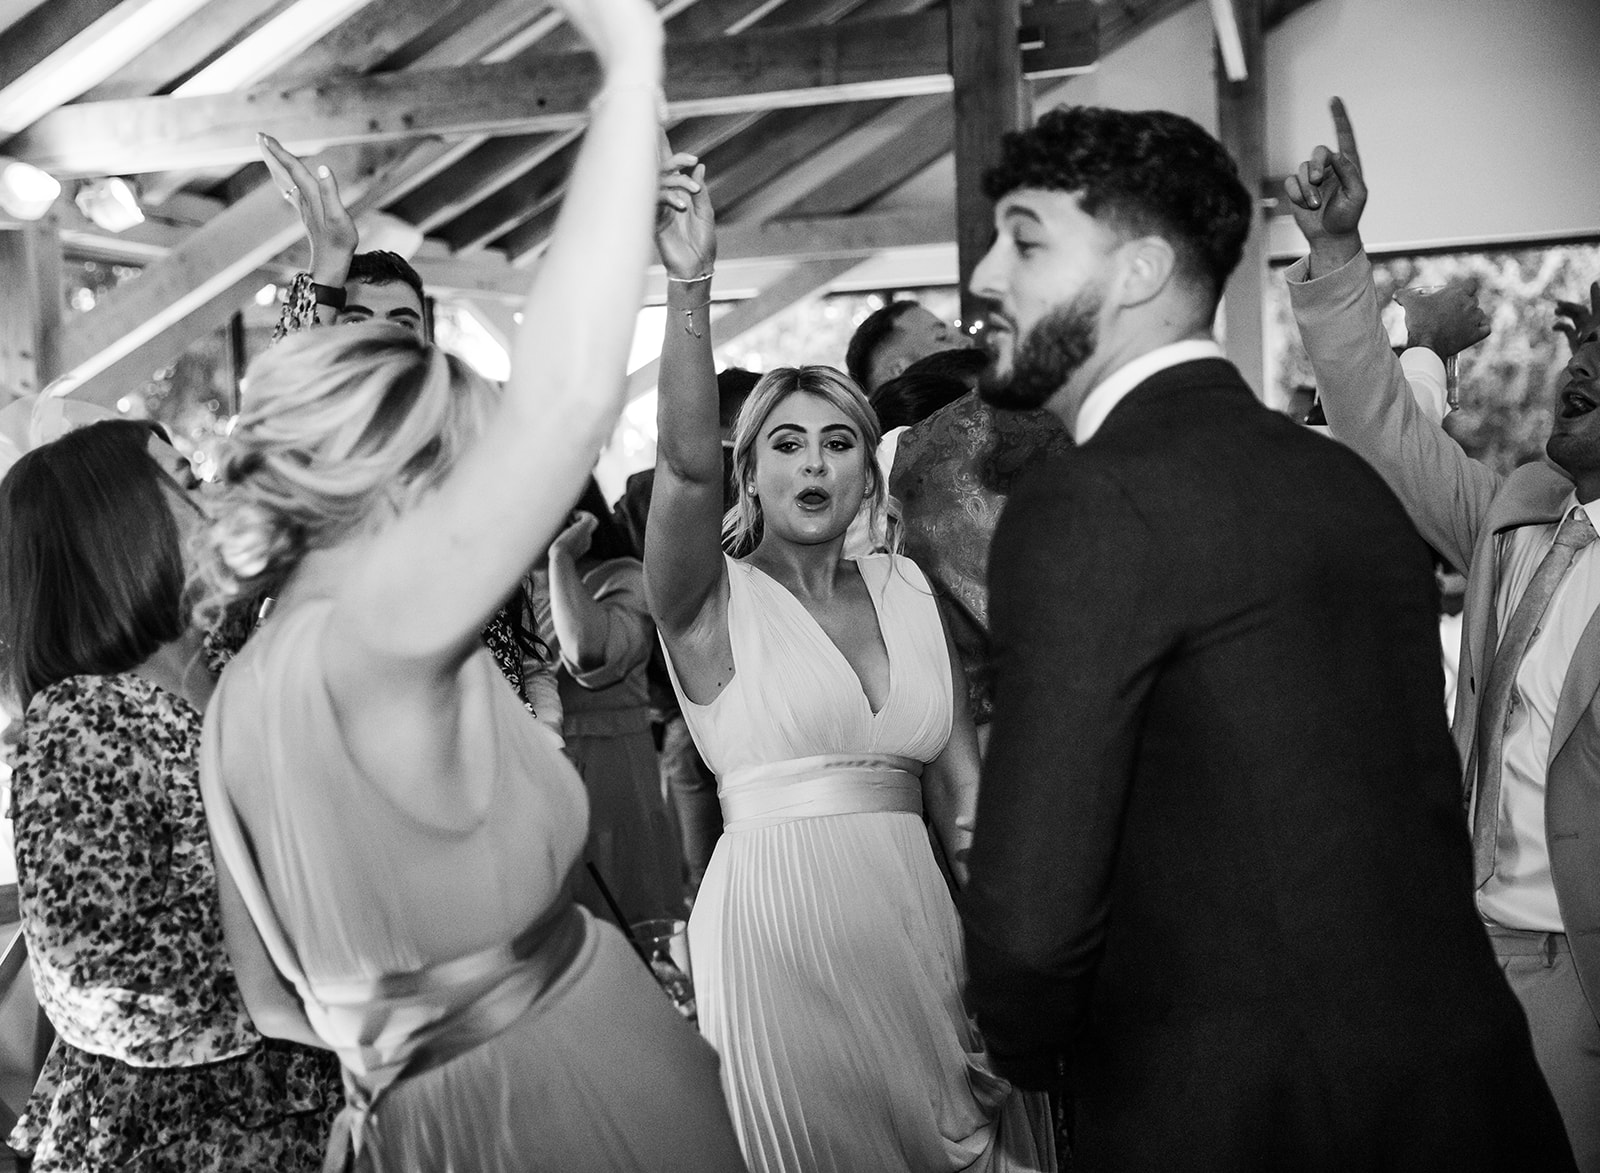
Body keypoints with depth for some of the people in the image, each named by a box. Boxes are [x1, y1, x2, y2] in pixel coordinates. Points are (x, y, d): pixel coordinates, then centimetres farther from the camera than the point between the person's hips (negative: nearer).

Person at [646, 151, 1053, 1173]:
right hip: (778, 922, -4)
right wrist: (690, 290, -34)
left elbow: (964, 791, 6)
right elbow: (685, 462, -24)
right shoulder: (714, 601, -3)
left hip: (916, 916, 4)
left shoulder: (905, 588, 9)